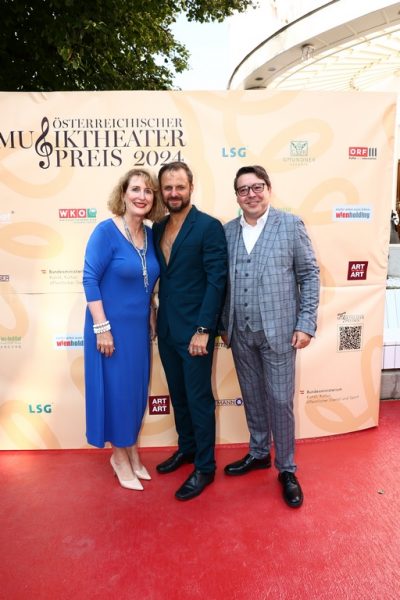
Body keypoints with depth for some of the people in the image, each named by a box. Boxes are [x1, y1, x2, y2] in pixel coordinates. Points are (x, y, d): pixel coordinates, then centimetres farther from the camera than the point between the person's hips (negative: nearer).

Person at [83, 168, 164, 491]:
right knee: (116, 389, 7)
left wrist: (151, 316, 9)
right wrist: (102, 327, -19)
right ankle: (120, 456, 28)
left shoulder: (150, 235, 3)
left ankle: (132, 452, 35)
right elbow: (90, 280, -17)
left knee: (137, 389, 15)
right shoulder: (106, 230, -15)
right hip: (111, 325, -6)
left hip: (139, 326, 6)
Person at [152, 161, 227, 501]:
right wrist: (158, 322, 6)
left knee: (199, 399, 5)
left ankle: (205, 467, 23)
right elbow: (161, 277, 13)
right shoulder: (158, 228, 9)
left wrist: (203, 329, -18)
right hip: (166, 329, 7)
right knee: (178, 395, 19)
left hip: (194, 330, -6)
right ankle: (186, 448, 40)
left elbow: (217, 280, -15)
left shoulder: (209, 226, -10)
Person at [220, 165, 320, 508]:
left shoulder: (291, 225, -3)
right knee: (252, 397, 16)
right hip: (240, 332, 4)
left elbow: (310, 276, -3)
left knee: (280, 400, 4)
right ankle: (258, 453, 37)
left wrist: (306, 324, -9)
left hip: (278, 330, -3)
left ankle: (286, 469, 23)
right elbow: (223, 282, 8)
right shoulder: (227, 231, 6)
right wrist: (223, 325, 8)